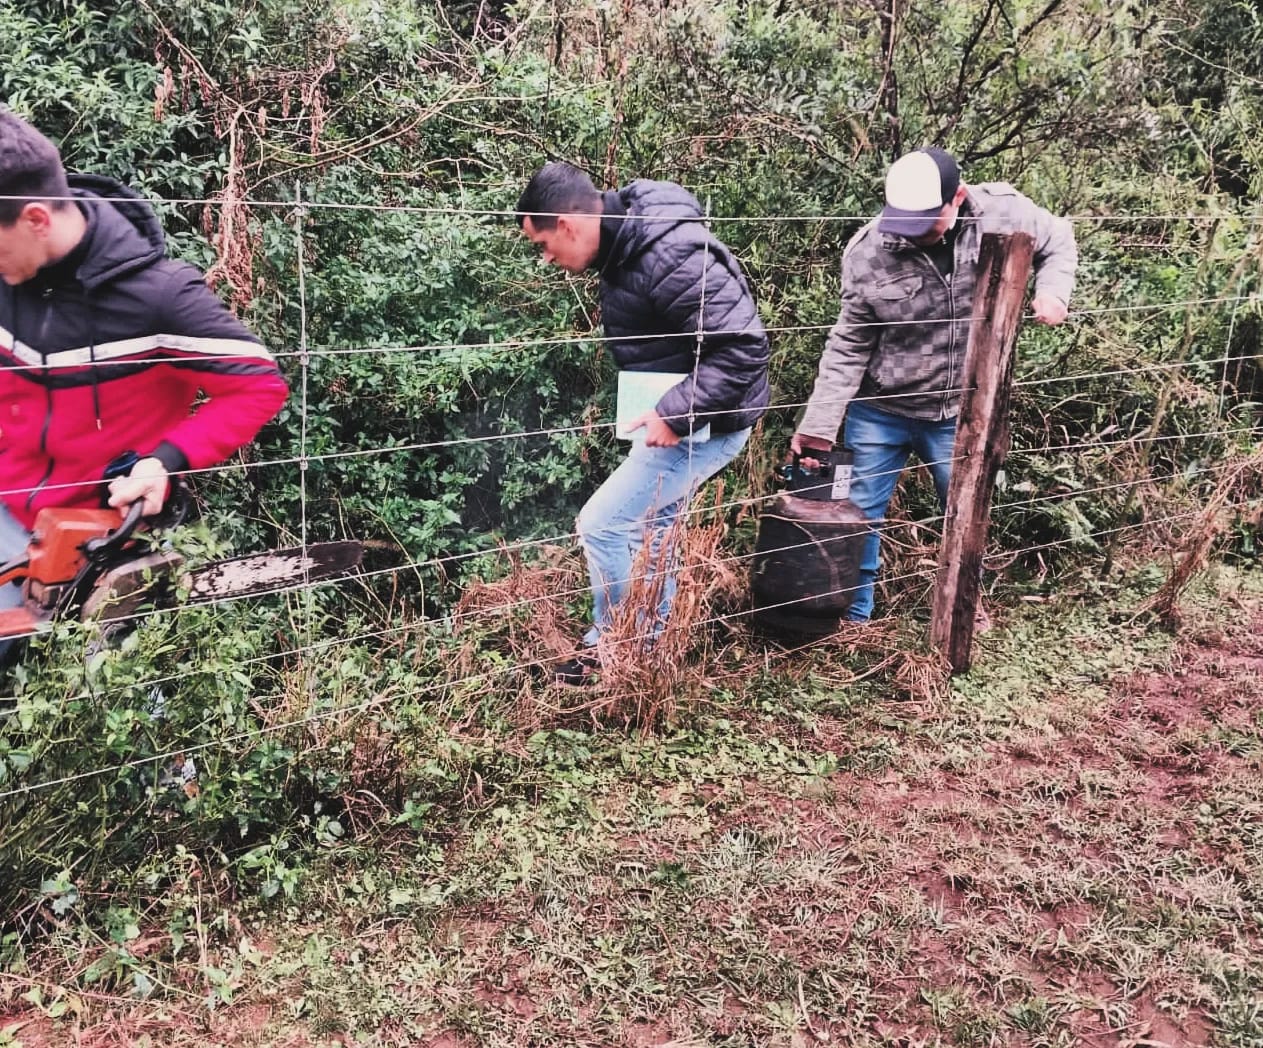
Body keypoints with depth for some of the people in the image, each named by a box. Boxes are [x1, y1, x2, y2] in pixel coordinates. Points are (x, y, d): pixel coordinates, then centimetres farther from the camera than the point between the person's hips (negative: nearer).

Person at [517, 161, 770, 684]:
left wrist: (676, 414, -28)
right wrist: (663, 410, 7)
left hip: (705, 424, -10)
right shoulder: (625, 239, 0)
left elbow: (743, 347, -31)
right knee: (650, 528, 21)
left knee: (602, 525, -7)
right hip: (672, 414, 10)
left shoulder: (670, 258, -30)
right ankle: (651, 639, 39)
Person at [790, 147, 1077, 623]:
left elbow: (1058, 242, 8)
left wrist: (1052, 290, -12)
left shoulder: (1004, 214, -15)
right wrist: (819, 424, -17)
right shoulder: (869, 252, -19)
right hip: (879, 410, -1)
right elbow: (849, 346, -11)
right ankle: (853, 614, 27)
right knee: (860, 513, 7)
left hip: (960, 411, 2)